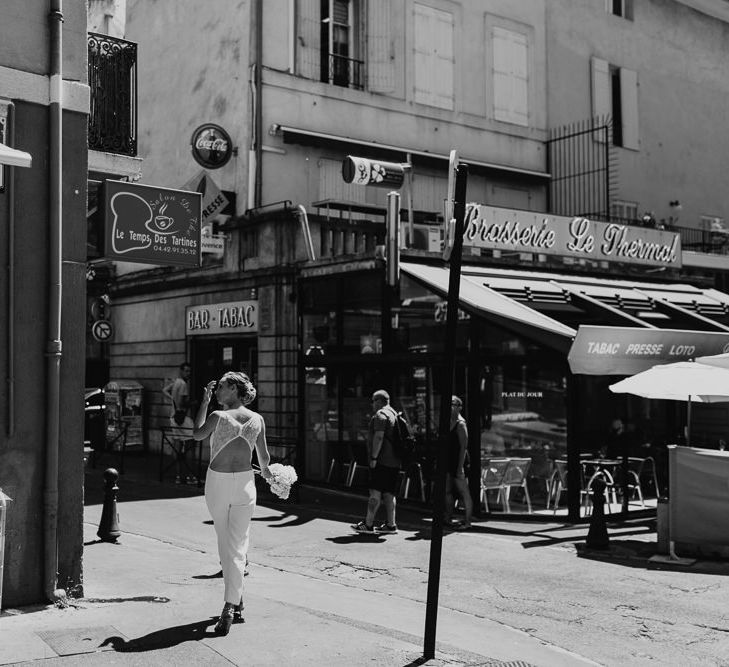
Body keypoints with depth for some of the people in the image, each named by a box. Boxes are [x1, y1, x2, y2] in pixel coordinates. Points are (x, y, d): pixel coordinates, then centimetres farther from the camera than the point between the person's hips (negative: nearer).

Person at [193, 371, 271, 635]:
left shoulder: (218, 416, -11)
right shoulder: (257, 419, -2)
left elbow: (197, 434, 8)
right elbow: (264, 456, 7)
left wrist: (204, 402, 11)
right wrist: (265, 471, 29)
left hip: (217, 482, -1)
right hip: (245, 483, 2)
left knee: (224, 541, 15)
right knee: (237, 544, 3)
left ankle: (235, 600, 26)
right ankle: (231, 605, -8)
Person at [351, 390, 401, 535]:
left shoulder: (380, 415, -9)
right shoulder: (395, 414, 20)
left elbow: (379, 437, -19)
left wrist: (373, 457, -18)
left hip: (382, 461, -9)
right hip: (394, 461, 9)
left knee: (375, 492, -8)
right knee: (389, 494, 10)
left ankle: (368, 524, -7)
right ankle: (391, 525, 10)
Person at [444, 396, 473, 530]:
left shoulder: (460, 424, -13)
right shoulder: (449, 423, 12)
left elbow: (463, 447, -16)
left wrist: (460, 467, -20)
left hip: (458, 462, -9)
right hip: (449, 461, 9)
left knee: (463, 492, -3)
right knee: (447, 491, 12)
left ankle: (467, 521, 1)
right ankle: (448, 518, 21)